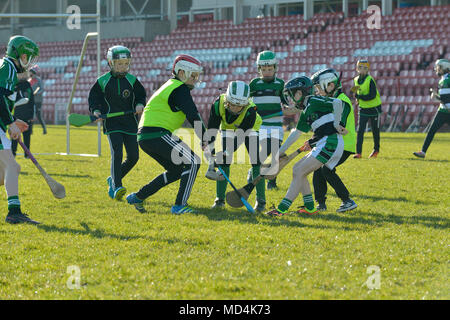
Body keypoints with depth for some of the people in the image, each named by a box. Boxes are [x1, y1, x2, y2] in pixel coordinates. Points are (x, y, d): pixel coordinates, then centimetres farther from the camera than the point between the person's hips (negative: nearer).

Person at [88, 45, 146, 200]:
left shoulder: (132, 80, 6)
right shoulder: (103, 81, 1)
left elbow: (141, 95, 15)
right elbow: (93, 98, 9)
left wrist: (140, 104, -6)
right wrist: (95, 111, -9)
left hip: (129, 122, 4)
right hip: (112, 122, -4)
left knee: (133, 156, 3)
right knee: (117, 153, -20)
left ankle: (113, 180, 25)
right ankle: (116, 187, -24)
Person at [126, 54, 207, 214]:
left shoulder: (170, 86, 25)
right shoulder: (180, 89, -7)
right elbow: (194, 117, -15)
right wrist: (205, 141, -11)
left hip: (145, 136, 10)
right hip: (157, 134, -10)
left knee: (176, 170, 19)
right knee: (193, 161, -9)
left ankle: (137, 197, 21)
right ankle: (179, 205, -13)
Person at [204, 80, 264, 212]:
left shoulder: (250, 110, -39)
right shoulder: (218, 104, -34)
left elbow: (241, 135, -34)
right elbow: (212, 129, -27)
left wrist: (228, 151, -44)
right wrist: (212, 154, -33)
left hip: (250, 128, -2)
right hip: (228, 128, 2)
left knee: (256, 161, -15)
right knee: (223, 162, -7)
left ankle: (260, 200, -6)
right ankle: (220, 199, 5)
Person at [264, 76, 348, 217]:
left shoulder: (314, 101, -5)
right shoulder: (305, 112, 21)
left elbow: (337, 102, -17)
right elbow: (296, 133, 28)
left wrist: (336, 124, -15)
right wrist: (280, 152, 29)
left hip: (331, 142, -9)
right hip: (322, 145, 9)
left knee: (299, 172, -12)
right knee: (297, 169, 12)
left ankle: (282, 209, -14)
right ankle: (310, 207, 13)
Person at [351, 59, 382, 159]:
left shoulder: (370, 80, -18)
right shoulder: (356, 80, 2)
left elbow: (372, 95, -24)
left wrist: (359, 96, -27)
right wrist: (357, 95, -2)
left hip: (374, 108, -4)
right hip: (363, 109, 4)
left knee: (375, 131, 10)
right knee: (360, 130, -7)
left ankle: (376, 149, 29)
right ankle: (358, 152, -9)